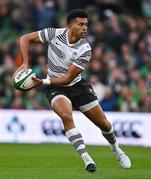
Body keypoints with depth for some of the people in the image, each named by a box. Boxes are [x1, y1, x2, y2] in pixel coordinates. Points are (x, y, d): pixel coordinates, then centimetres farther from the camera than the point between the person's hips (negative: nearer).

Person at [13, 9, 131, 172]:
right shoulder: (54, 34, -17)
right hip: (55, 89, -1)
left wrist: (42, 82, -29)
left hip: (77, 86, 1)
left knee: (103, 123, 4)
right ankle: (86, 159, -29)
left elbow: (68, 77, -21)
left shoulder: (85, 50, -20)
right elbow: (25, 38, -9)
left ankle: (116, 149, 37)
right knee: (66, 115, -32)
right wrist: (25, 63, -21)